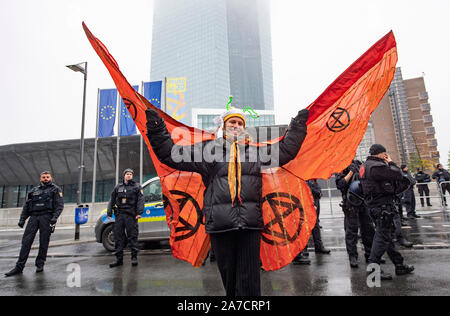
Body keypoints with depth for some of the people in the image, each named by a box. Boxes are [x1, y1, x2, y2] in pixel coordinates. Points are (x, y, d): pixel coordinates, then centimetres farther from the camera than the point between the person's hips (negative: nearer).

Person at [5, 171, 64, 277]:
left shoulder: (55, 189, 9)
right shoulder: (34, 190, 22)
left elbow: (60, 205, -1)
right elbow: (26, 206, 21)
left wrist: (55, 217, -14)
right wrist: (22, 219, 9)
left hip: (46, 217, -3)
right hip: (33, 217, 3)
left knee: (44, 241, -2)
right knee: (26, 241, -4)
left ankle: (40, 264, 8)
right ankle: (19, 267, -1)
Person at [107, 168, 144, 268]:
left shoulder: (137, 186, 7)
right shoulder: (118, 187, 18)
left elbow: (140, 200, -2)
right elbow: (112, 200, 18)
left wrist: (139, 212, -14)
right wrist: (109, 212, 7)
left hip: (131, 215, -4)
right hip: (119, 215, 4)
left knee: (132, 236, -4)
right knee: (118, 236, 4)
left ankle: (134, 257, 4)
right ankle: (119, 259, 11)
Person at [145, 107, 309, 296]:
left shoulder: (256, 151, 18)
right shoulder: (207, 150, 11)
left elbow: (287, 148, 28)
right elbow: (169, 154, 11)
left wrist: (298, 124, 29)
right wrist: (157, 129, 5)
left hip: (250, 223, 1)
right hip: (220, 222, -1)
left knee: (249, 281, 2)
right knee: (229, 276, 8)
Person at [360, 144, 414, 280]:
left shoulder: (366, 166, 15)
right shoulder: (376, 166, -17)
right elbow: (398, 175, -14)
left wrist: (387, 164, 12)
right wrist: (391, 162, 1)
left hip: (374, 205, 11)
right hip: (382, 205, -11)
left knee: (385, 235, 16)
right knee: (383, 236, -5)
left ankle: (399, 265, 29)